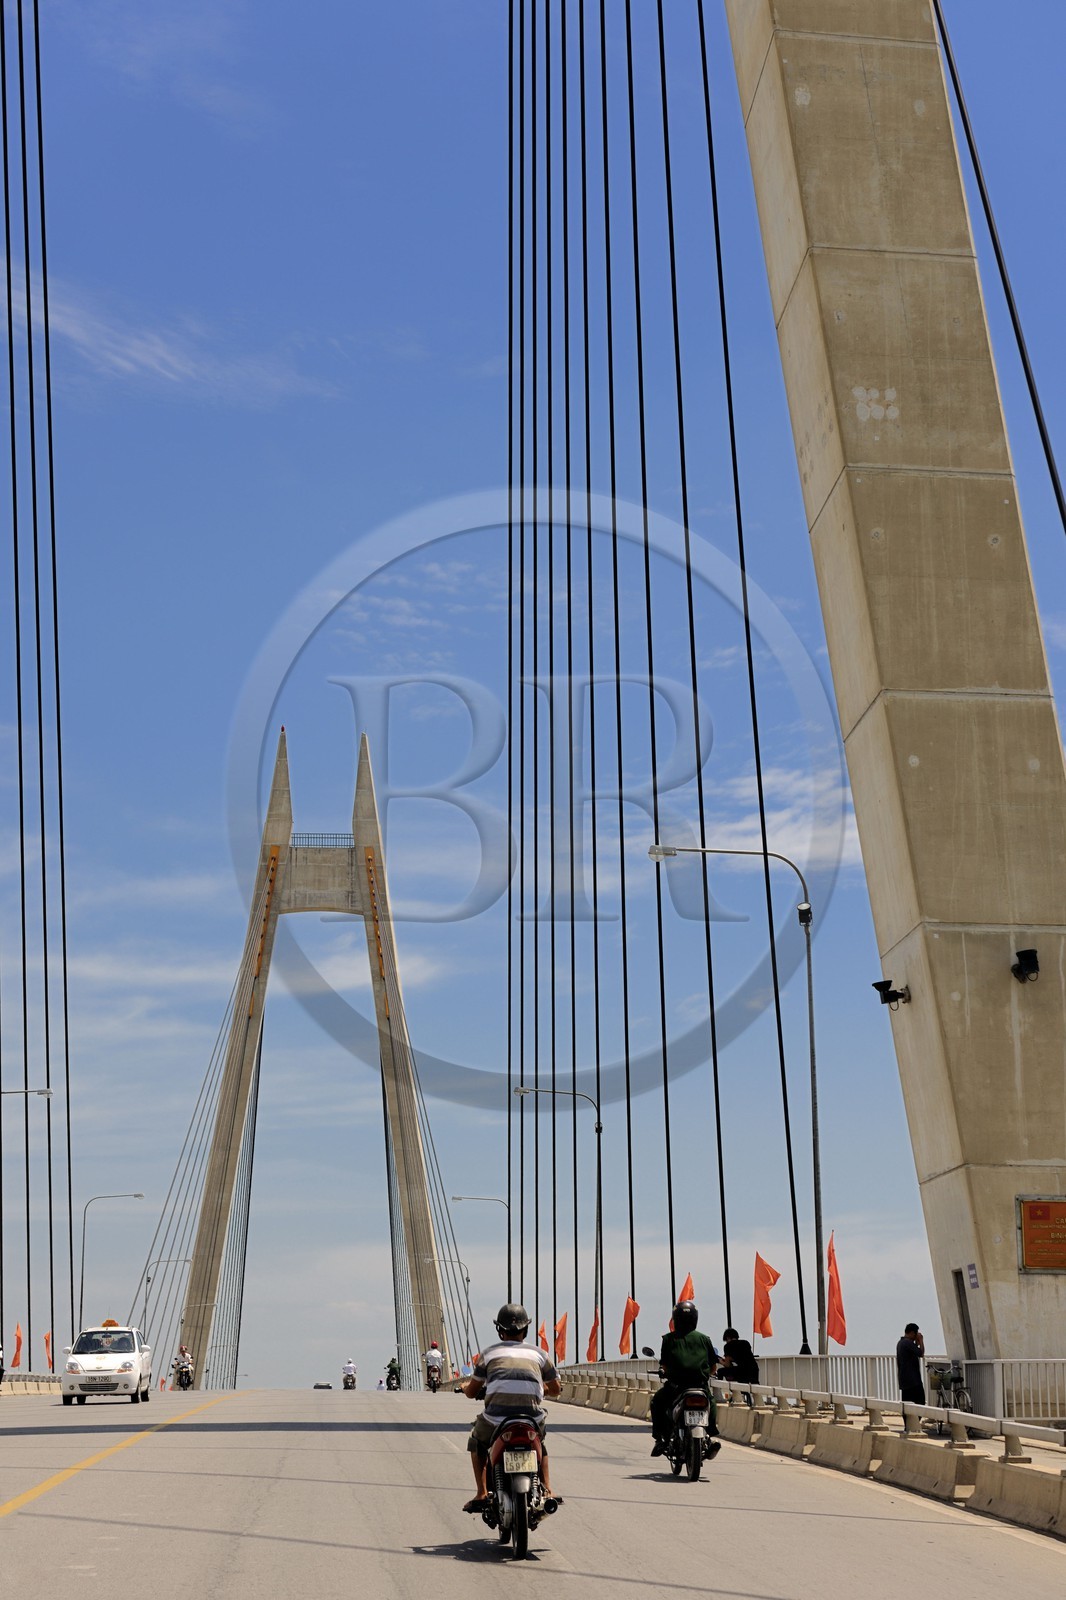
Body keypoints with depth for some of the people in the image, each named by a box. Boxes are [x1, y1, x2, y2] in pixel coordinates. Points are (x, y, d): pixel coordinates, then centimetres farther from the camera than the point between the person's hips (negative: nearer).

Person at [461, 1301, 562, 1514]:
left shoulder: (489, 1353, 13)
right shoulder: (539, 1353, 17)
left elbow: (472, 1392, 17)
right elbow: (556, 1388, 26)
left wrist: (465, 1387, 41)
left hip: (496, 1418, -2)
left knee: (477, 1442, 32)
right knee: (539, 1444, 37)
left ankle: (481, 1494, 17)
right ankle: (547, 1491, 21)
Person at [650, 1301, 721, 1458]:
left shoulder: (669, 1339, 3)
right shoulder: (704, 1339, 9)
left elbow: (664, 1365, 1)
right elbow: (713, 1365, 10)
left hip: (676, 1386, -2)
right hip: (701, 1386, 2)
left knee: (657, 1402, 26)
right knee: (711, 1402, 34)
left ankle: (660, 1439, 12)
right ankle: (713, 1436, 16)